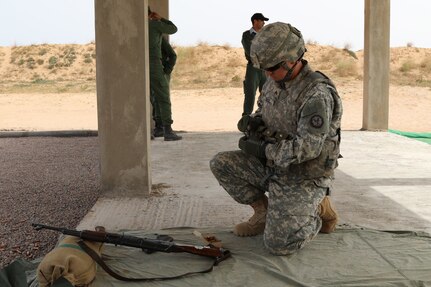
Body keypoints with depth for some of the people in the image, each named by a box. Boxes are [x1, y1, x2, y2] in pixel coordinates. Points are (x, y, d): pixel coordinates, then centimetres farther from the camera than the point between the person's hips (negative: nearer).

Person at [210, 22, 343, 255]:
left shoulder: (317, 94, -25)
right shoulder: (275, 81, 1)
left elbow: (307, 148, -29)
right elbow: (263, 112, 19)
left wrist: (264, 150, -22)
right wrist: (251, 122, -5)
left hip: (303, 180, -8)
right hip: (273, 166, 8)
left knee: (278, 244, -18)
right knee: (221, 164, -4)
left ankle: (317, 211, 11)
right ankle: (265, 212, 10)